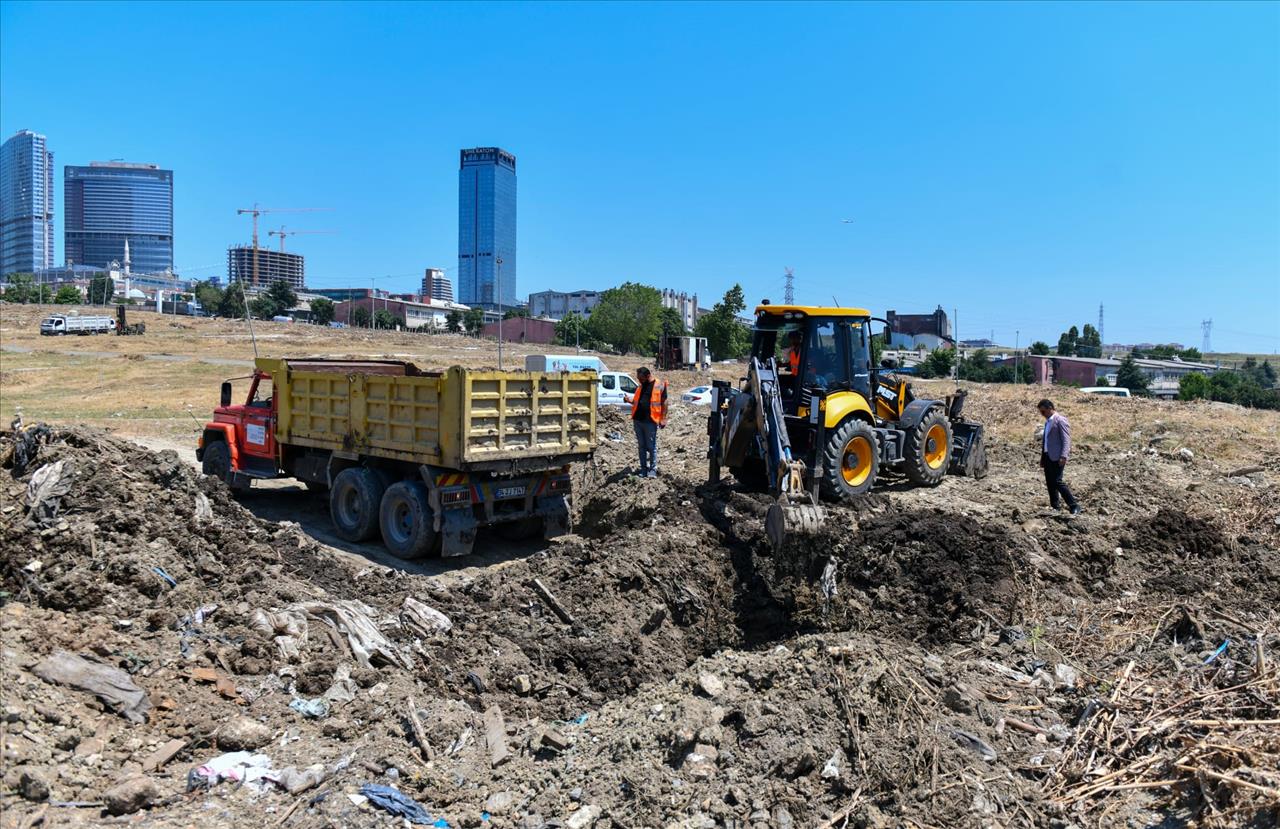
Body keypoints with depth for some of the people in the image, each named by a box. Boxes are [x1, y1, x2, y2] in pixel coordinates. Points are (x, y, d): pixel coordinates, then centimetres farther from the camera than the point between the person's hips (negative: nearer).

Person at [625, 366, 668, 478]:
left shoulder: (659, 386, -6)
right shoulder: (641, 386, 13)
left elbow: (664, 403, -5)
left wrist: (663, 419, -10)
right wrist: (629, 399, 1)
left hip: (650, 421, -6)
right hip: (638, 420, 6)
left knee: (651, 447, 0)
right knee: (642, 446, 11)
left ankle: (653, 470, 7)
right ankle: (643, 469, 19)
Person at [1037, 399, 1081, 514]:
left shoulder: (1061, 421, -9)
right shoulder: (1047, 422, 19)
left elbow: (1066, 440, -15)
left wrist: (1063, 456, -24)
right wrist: (1042, 457, 21)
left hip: (1057, 457, -9)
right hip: (1047, 457, 9)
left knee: (1057, 481, -14)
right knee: (1050, 483, 8)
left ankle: (1074, 506, -6)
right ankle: (1055, 507, 13)